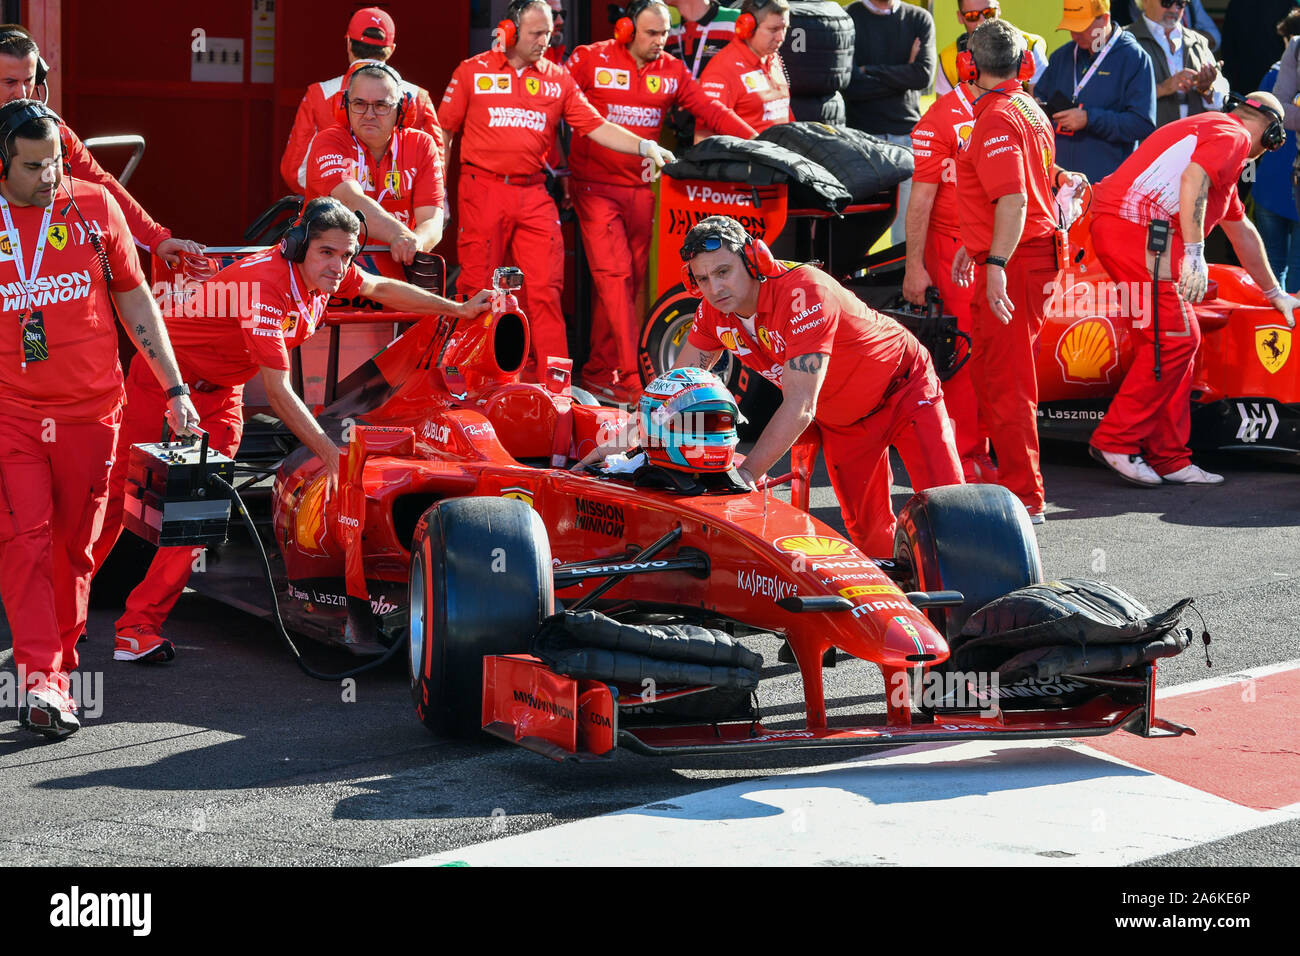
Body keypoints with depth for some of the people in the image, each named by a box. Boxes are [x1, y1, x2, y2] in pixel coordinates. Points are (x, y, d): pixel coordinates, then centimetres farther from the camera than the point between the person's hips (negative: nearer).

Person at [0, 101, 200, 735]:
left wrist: (173, 387, 10)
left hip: (90, 409, 2)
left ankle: (60, 660, 19)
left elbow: (134, 300, 12)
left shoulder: (93, 206, 4)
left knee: (73, 545, 7)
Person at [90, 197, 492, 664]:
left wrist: (458, 309, 16)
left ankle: (140, 624, -5)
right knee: (121, 490, -4)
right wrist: (328, 453, -38)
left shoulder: (322, 274, -9)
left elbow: (382, 288, 13)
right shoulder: (266, 285, -33)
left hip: (218, 391, 7)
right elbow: (278, 392, -35)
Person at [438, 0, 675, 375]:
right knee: (478, 289, 2)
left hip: (534, 196, 2)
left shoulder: (558, 80, 11)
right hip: (483, 189, -2)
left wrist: (644, 146, -8)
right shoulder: (473, 72, 4)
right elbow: (444, 132, 7)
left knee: (545, 288, -4)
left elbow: (596, 126, 6)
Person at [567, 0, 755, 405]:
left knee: (630, 282, 5)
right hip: (596, 187, -5)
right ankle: (631, 379, -16)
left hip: (640, 190, 5)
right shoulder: (591, 60, -4)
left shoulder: (672, 71, 8)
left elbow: (710, 110, 6)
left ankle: (598, 372, 14)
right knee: (614, 275, -13)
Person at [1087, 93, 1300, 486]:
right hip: (1137, 230, -10)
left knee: (1179, 338, 10)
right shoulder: (1234, 135, 1)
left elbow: (1241, 230, 42)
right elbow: (1192, 178, -20)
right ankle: (1115, 440, -8)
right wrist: (1195, 253, -24)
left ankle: (1167, 458, 10)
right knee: (1175, 338, -10)